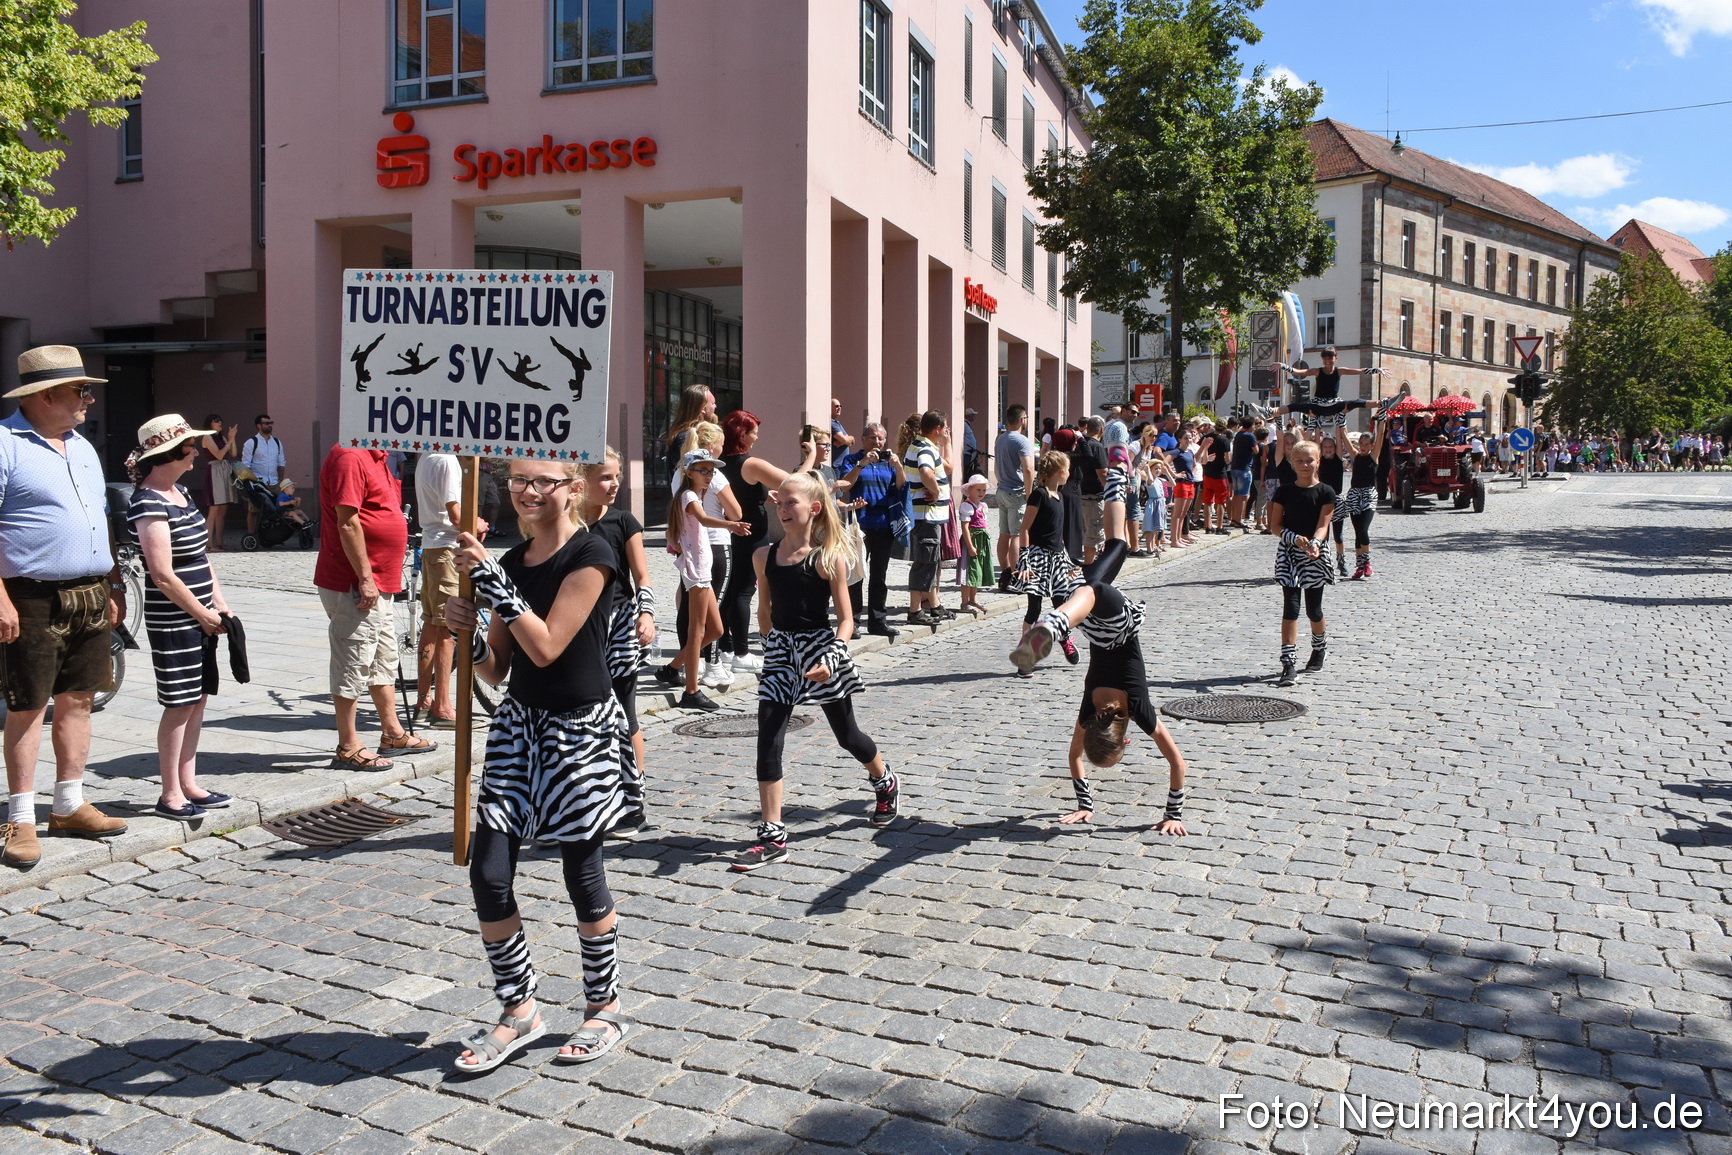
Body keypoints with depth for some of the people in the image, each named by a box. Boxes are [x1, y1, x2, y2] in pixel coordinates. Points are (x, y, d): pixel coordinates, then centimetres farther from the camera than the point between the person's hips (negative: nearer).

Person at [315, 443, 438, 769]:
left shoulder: (373, 457, 15)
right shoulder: (349, 457, -17)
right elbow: (347, 523, -23)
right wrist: (365, 578, -23)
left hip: (376, 584, 11)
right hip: (354, 586, -11)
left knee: (384, 659, 18)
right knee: (353, 664, -2)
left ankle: (393, 734, 30)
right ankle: (348, 748, 7)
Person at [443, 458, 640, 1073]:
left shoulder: (591, 555, -12)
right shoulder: (512, 561, 8)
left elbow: (547, 646, -21)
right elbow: (497, 669, 10)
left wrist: (490, 579, -21)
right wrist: (468, 633, -10)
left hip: (580, 730, -6)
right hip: (520, 726, 7)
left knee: (582, 873, 5)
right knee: (488, 872, 2)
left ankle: (605, 1009, 25)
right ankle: (519, 1010, 21)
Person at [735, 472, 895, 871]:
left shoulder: (828, 557, -11)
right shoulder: (765, 556, 1)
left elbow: (846, 619, -11)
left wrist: (829, 660, -23)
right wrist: (773, 645, 15)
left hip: (820, 648, -3)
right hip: (780, 653, 4)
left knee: (846, 734, 13)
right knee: (768, 741, -6)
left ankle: (885, 784, 44)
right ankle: (772, 837, 0)